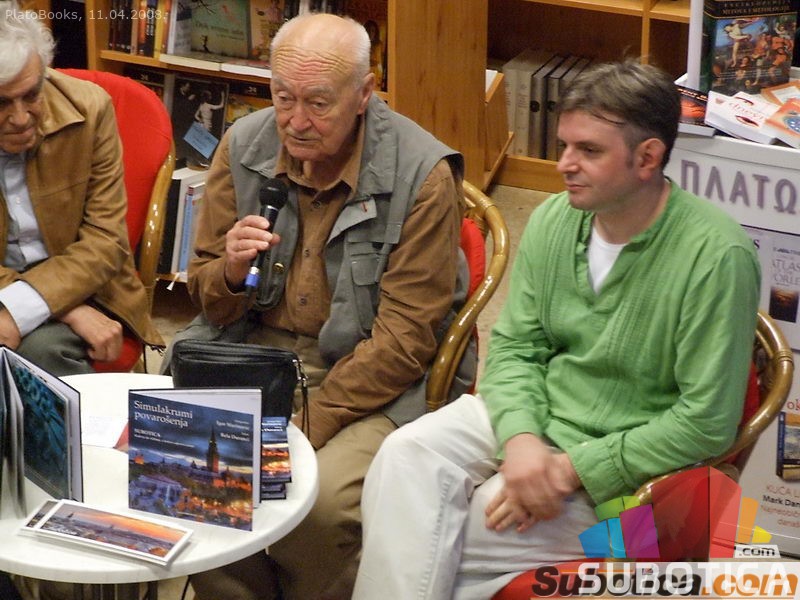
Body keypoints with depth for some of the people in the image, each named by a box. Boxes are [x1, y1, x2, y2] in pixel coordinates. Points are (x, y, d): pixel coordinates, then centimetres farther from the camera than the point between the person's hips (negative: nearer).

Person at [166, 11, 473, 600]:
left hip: (377, 377, -4)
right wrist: (231, 272, -15)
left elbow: (404, 338, -13)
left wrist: (309, 423, -20)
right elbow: (209, 302, 10)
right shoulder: (244, 145, 0)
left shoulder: (423, 175, -13)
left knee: (322, 499, -30)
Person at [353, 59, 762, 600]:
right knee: (407, 452, -20)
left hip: (626, 461, -5)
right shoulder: (554, 220, -2)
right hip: (536, 413, 6)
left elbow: (707, 423, -19)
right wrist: (521, 439, -17)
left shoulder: (716, 255, -20)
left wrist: (572, 469, -20)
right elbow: (514, 346, 4)